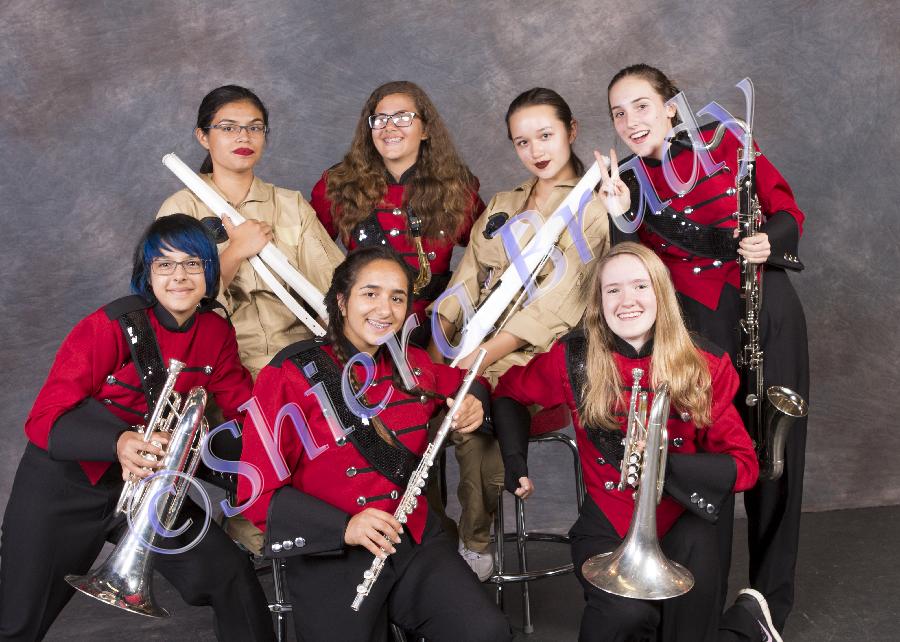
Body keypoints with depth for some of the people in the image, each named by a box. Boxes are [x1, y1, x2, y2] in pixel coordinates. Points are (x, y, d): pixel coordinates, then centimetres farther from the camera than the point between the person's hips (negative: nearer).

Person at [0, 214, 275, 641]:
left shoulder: (216, 334, -3)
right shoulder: (110, 327, -19)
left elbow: (245, 408, 6)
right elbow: (43, 419, -23)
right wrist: (118, 443, -41)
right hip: (66, 486, -3)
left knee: (232, 580, -8)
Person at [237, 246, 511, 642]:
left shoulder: (414, 366, 8)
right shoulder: (289, 377, -8)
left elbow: (466, 383, 28)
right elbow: (258, 490, -10)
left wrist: (474, 402, 3)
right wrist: (344, 527, -24)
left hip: (416, 540, 3)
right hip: (330, 554, -2)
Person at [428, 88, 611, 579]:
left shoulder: (592, 210, 1)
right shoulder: (501, 206, 22)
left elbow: (552, 305, -12)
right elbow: (465, 282, 11)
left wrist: (474, 362, -22)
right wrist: (437, 353, -7)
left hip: (537, 358, -5)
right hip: (474, 352, 5)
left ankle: (475, 546, -9)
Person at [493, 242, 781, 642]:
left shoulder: (705, 365, -5)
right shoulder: (574, 358, -7)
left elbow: (744, 466, -7)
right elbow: (507, 394, 12)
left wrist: (667, 467, -24)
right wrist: (515, 464, 0)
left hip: (680, 519, 1)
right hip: (609, 522, 0)